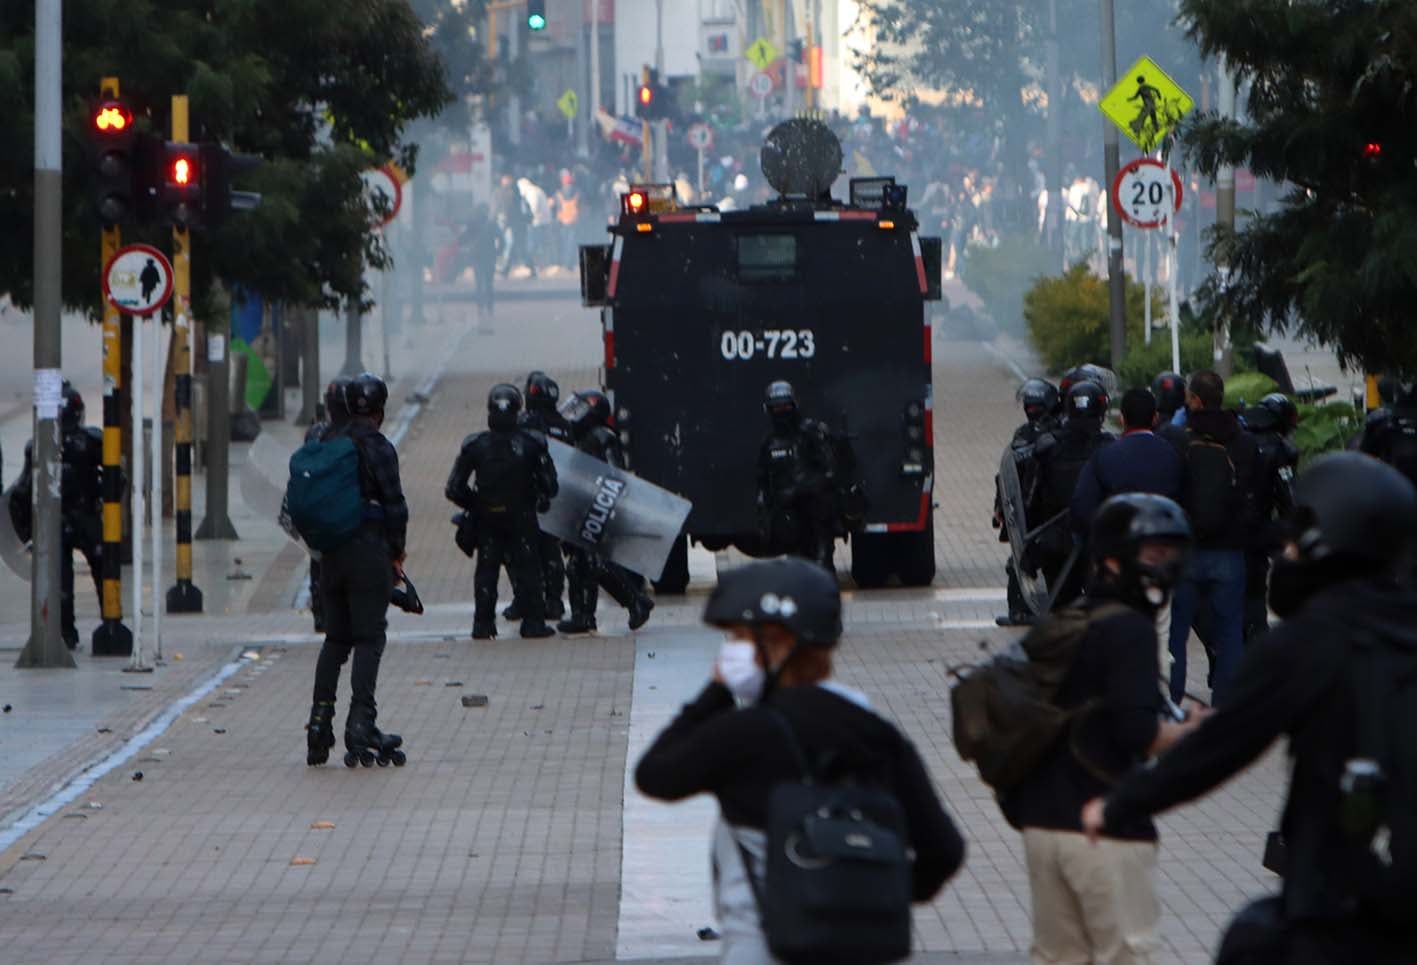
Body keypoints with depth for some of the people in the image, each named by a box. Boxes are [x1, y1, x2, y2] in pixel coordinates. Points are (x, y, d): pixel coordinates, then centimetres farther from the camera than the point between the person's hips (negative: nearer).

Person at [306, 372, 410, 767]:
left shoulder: (327, 444, 8)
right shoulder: (378, 447, -10)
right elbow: (394, 504, -11)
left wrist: (322, 541, 15)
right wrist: (397, 552, -1)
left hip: (332, 553, 6)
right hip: (370, 549, -6)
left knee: (335, 638, 14)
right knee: (369, 638, -2)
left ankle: (320, 719, 9)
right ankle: (361, 725, -8)